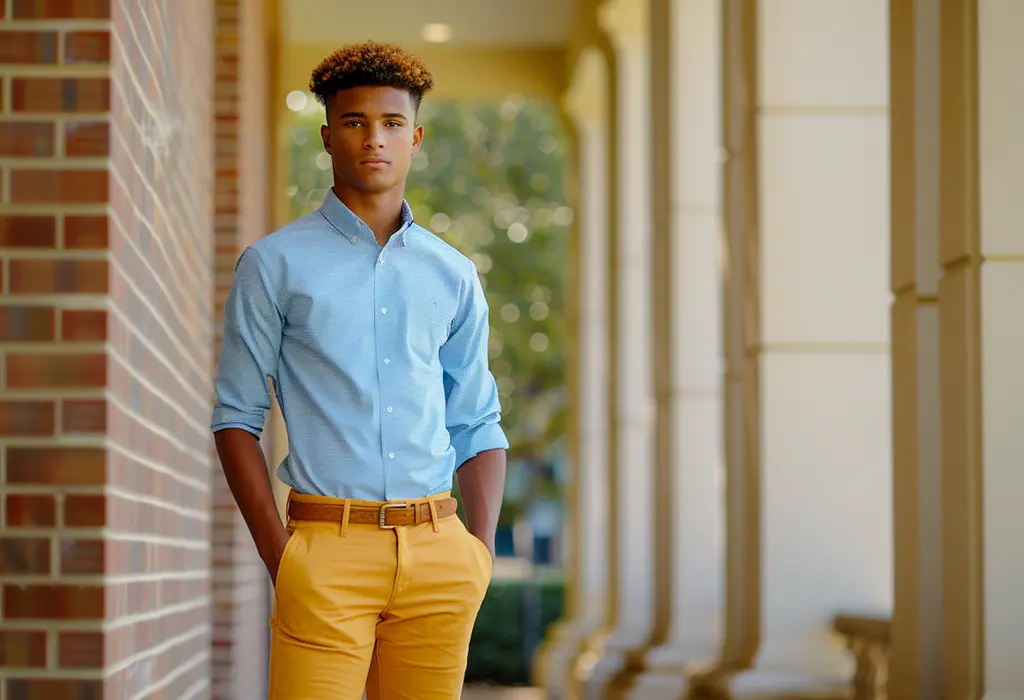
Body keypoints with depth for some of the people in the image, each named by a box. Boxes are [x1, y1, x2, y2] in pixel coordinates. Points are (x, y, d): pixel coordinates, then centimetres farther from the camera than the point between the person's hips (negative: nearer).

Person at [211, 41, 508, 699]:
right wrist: (277, 552, -7)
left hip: (438, 553, 3)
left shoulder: (454, 275, 14)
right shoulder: (274, 264, 4)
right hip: (328, 546, -3)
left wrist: (482, 546, 3)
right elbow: (238, 417, 2)